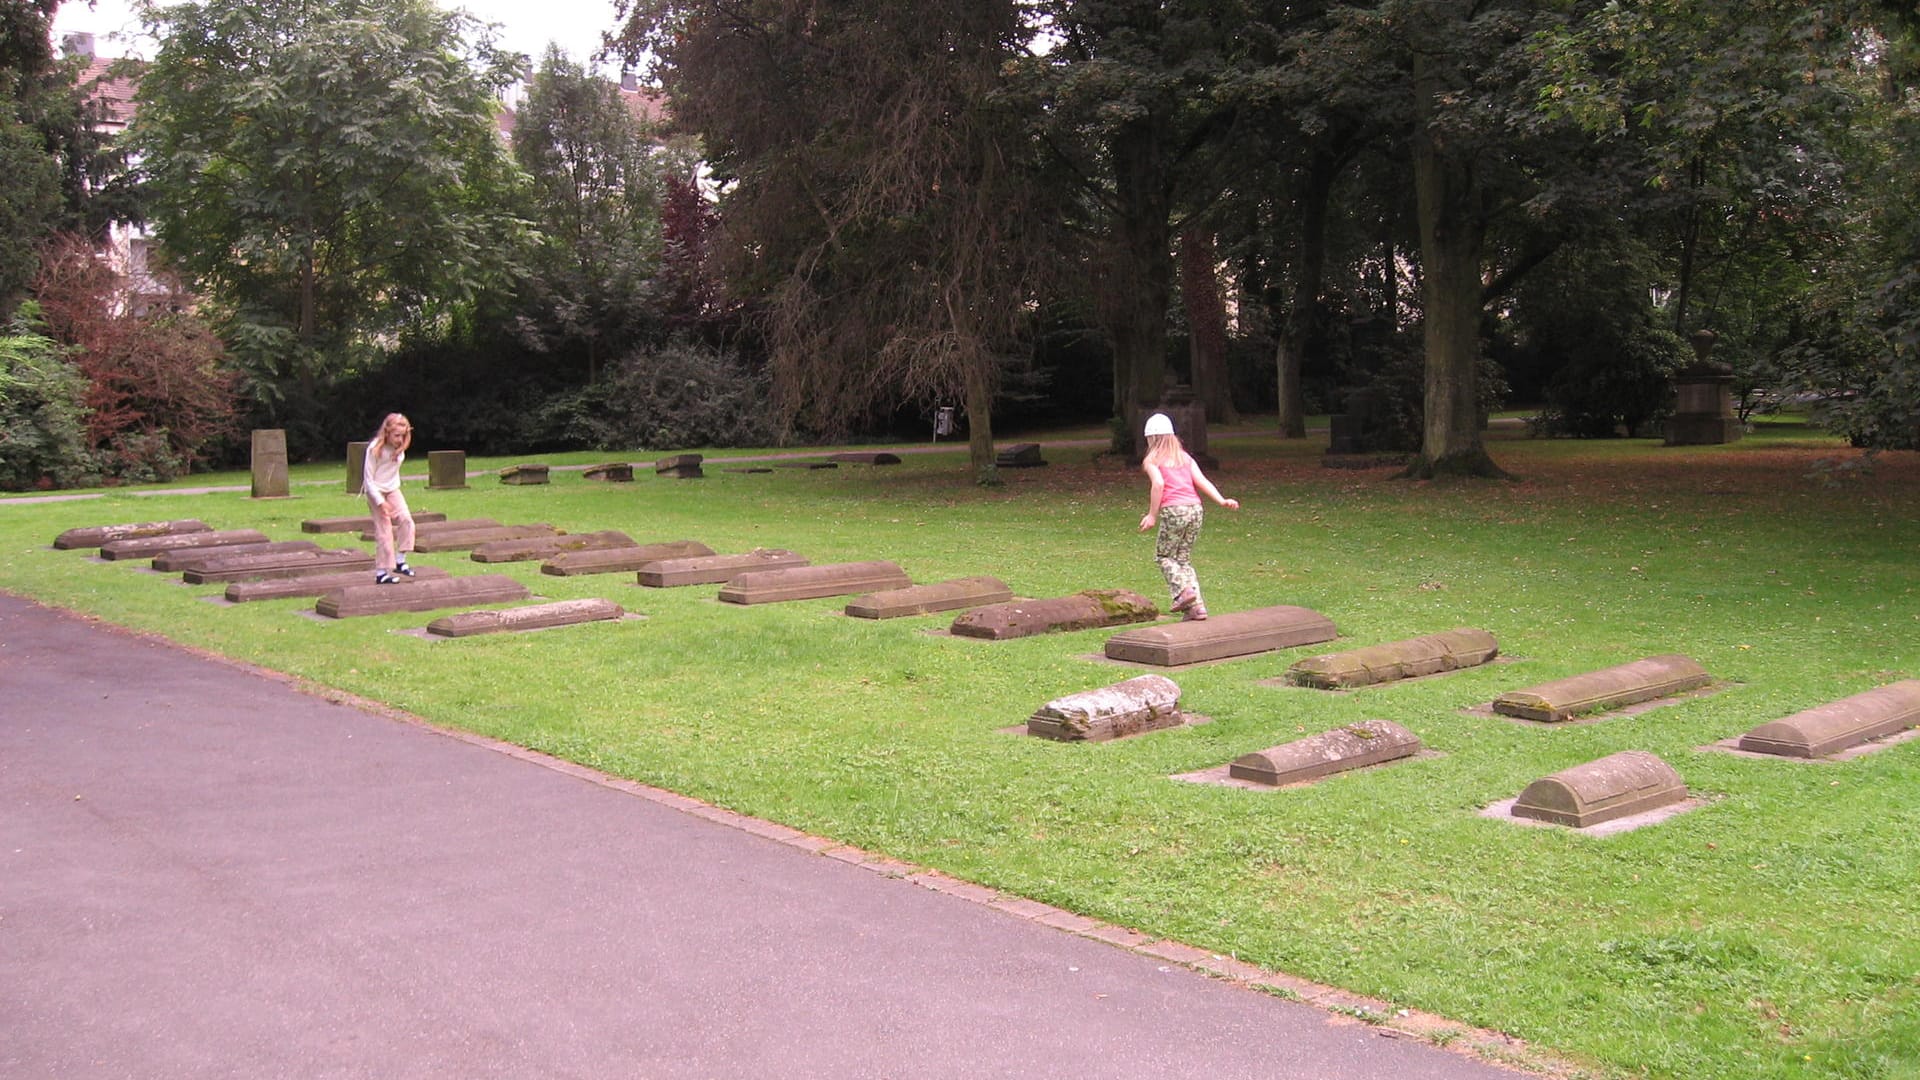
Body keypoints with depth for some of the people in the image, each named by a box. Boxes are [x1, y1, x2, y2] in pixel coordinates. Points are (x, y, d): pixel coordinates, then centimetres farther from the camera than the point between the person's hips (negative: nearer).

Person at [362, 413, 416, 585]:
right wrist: (380, 502, -20)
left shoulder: (399, 448, -3)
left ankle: (400, 561, -4)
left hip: (392, 489, 6)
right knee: (384, 530, -7)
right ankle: (381, 573, -2)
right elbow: (369, 479, -16)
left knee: (406, 520, -13)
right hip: (376, 491, -6)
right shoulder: (375, 449, -20)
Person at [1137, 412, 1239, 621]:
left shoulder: (1152, 460, 5)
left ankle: (1183, 590, -12)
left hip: (1173, 510, -6)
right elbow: (1201, 480, 7)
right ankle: (1196, 606, 5)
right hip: (1195, 508, 6)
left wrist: (1152, 515, -9)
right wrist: (1221, 501, 0)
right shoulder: (1185, 457, 20)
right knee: (1183, 558, 14)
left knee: (1163, 556, 11)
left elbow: (1159, 484, -12)